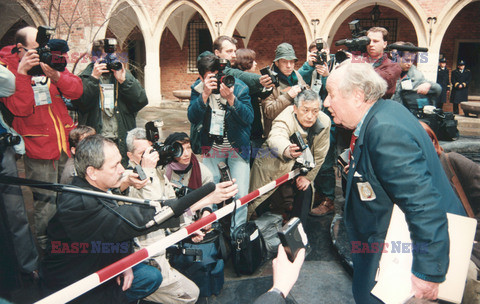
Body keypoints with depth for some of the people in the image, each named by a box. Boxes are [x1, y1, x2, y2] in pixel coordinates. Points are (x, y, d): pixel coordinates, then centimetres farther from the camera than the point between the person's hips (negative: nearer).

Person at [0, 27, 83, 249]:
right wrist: (22, 73, -24)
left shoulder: (49, 61, 8)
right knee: (46, 202, 1)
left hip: (65, 141, 5)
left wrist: (56, 75, -20)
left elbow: (76, 90, -3)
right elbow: (20, 108, -18)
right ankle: (46, 246, 21)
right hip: (38, 147, -5)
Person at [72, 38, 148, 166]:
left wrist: (123, 80, -10)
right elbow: (78, 102, -12)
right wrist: (94, 79, -15)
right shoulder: (85, 77, 5)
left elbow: (142, 101, -2)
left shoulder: (125, 75, 11)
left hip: (123, 141, 2)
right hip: (96, 141, -2)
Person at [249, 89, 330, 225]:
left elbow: (319, 155, -7)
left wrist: (308, 176, -8)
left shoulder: (324, 122, -17)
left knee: (305, 191, -8)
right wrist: (287, 150, -77)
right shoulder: (285, 119, -32)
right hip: (273, 166, -4)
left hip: (298, 169, 4)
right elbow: (276, 138, -56)